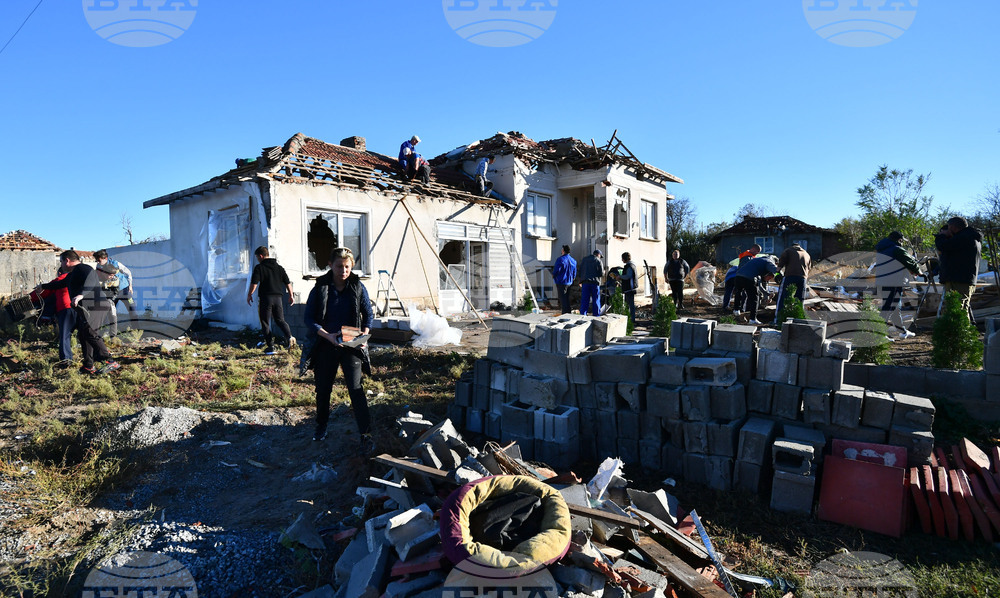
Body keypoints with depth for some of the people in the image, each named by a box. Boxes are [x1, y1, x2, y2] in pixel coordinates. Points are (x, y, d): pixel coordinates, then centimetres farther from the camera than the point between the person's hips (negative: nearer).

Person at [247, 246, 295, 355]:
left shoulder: (259, 267, -4)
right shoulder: (279, 267, 12)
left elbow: (254, 283, -11)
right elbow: (288, 283, 12)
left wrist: (249, 295, 4)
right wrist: (291, 296, 21)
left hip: (265, 298, -4)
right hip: (278, 297, 5)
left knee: (265, 322, 6)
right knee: (280, 320, 14)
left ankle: (271, 347, 3)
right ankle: (289, 337, -12)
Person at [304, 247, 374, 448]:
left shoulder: (358, 287, -2)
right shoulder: (320, 288, -4)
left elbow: (369, 314, 7)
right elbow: (309, 318, -3)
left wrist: (363, 335, -10)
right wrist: (327, 335, -17)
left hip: (351, 346, -1)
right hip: (326, 346, 1)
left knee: (355, 388, -6)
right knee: (323, 388, 14)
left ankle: (365, 433, 1)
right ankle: (321, 425, 37)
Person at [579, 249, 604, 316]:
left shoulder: (584, 259, 10)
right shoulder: (598, 261, -1)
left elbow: (580, 271, 10)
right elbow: (601, 274, -5)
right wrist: (604, 272, 18)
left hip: (585, 282, 3)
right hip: (595, 282, -3)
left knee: (584, 300, 3)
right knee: (596, 301, 5)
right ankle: (596, 315, 6)